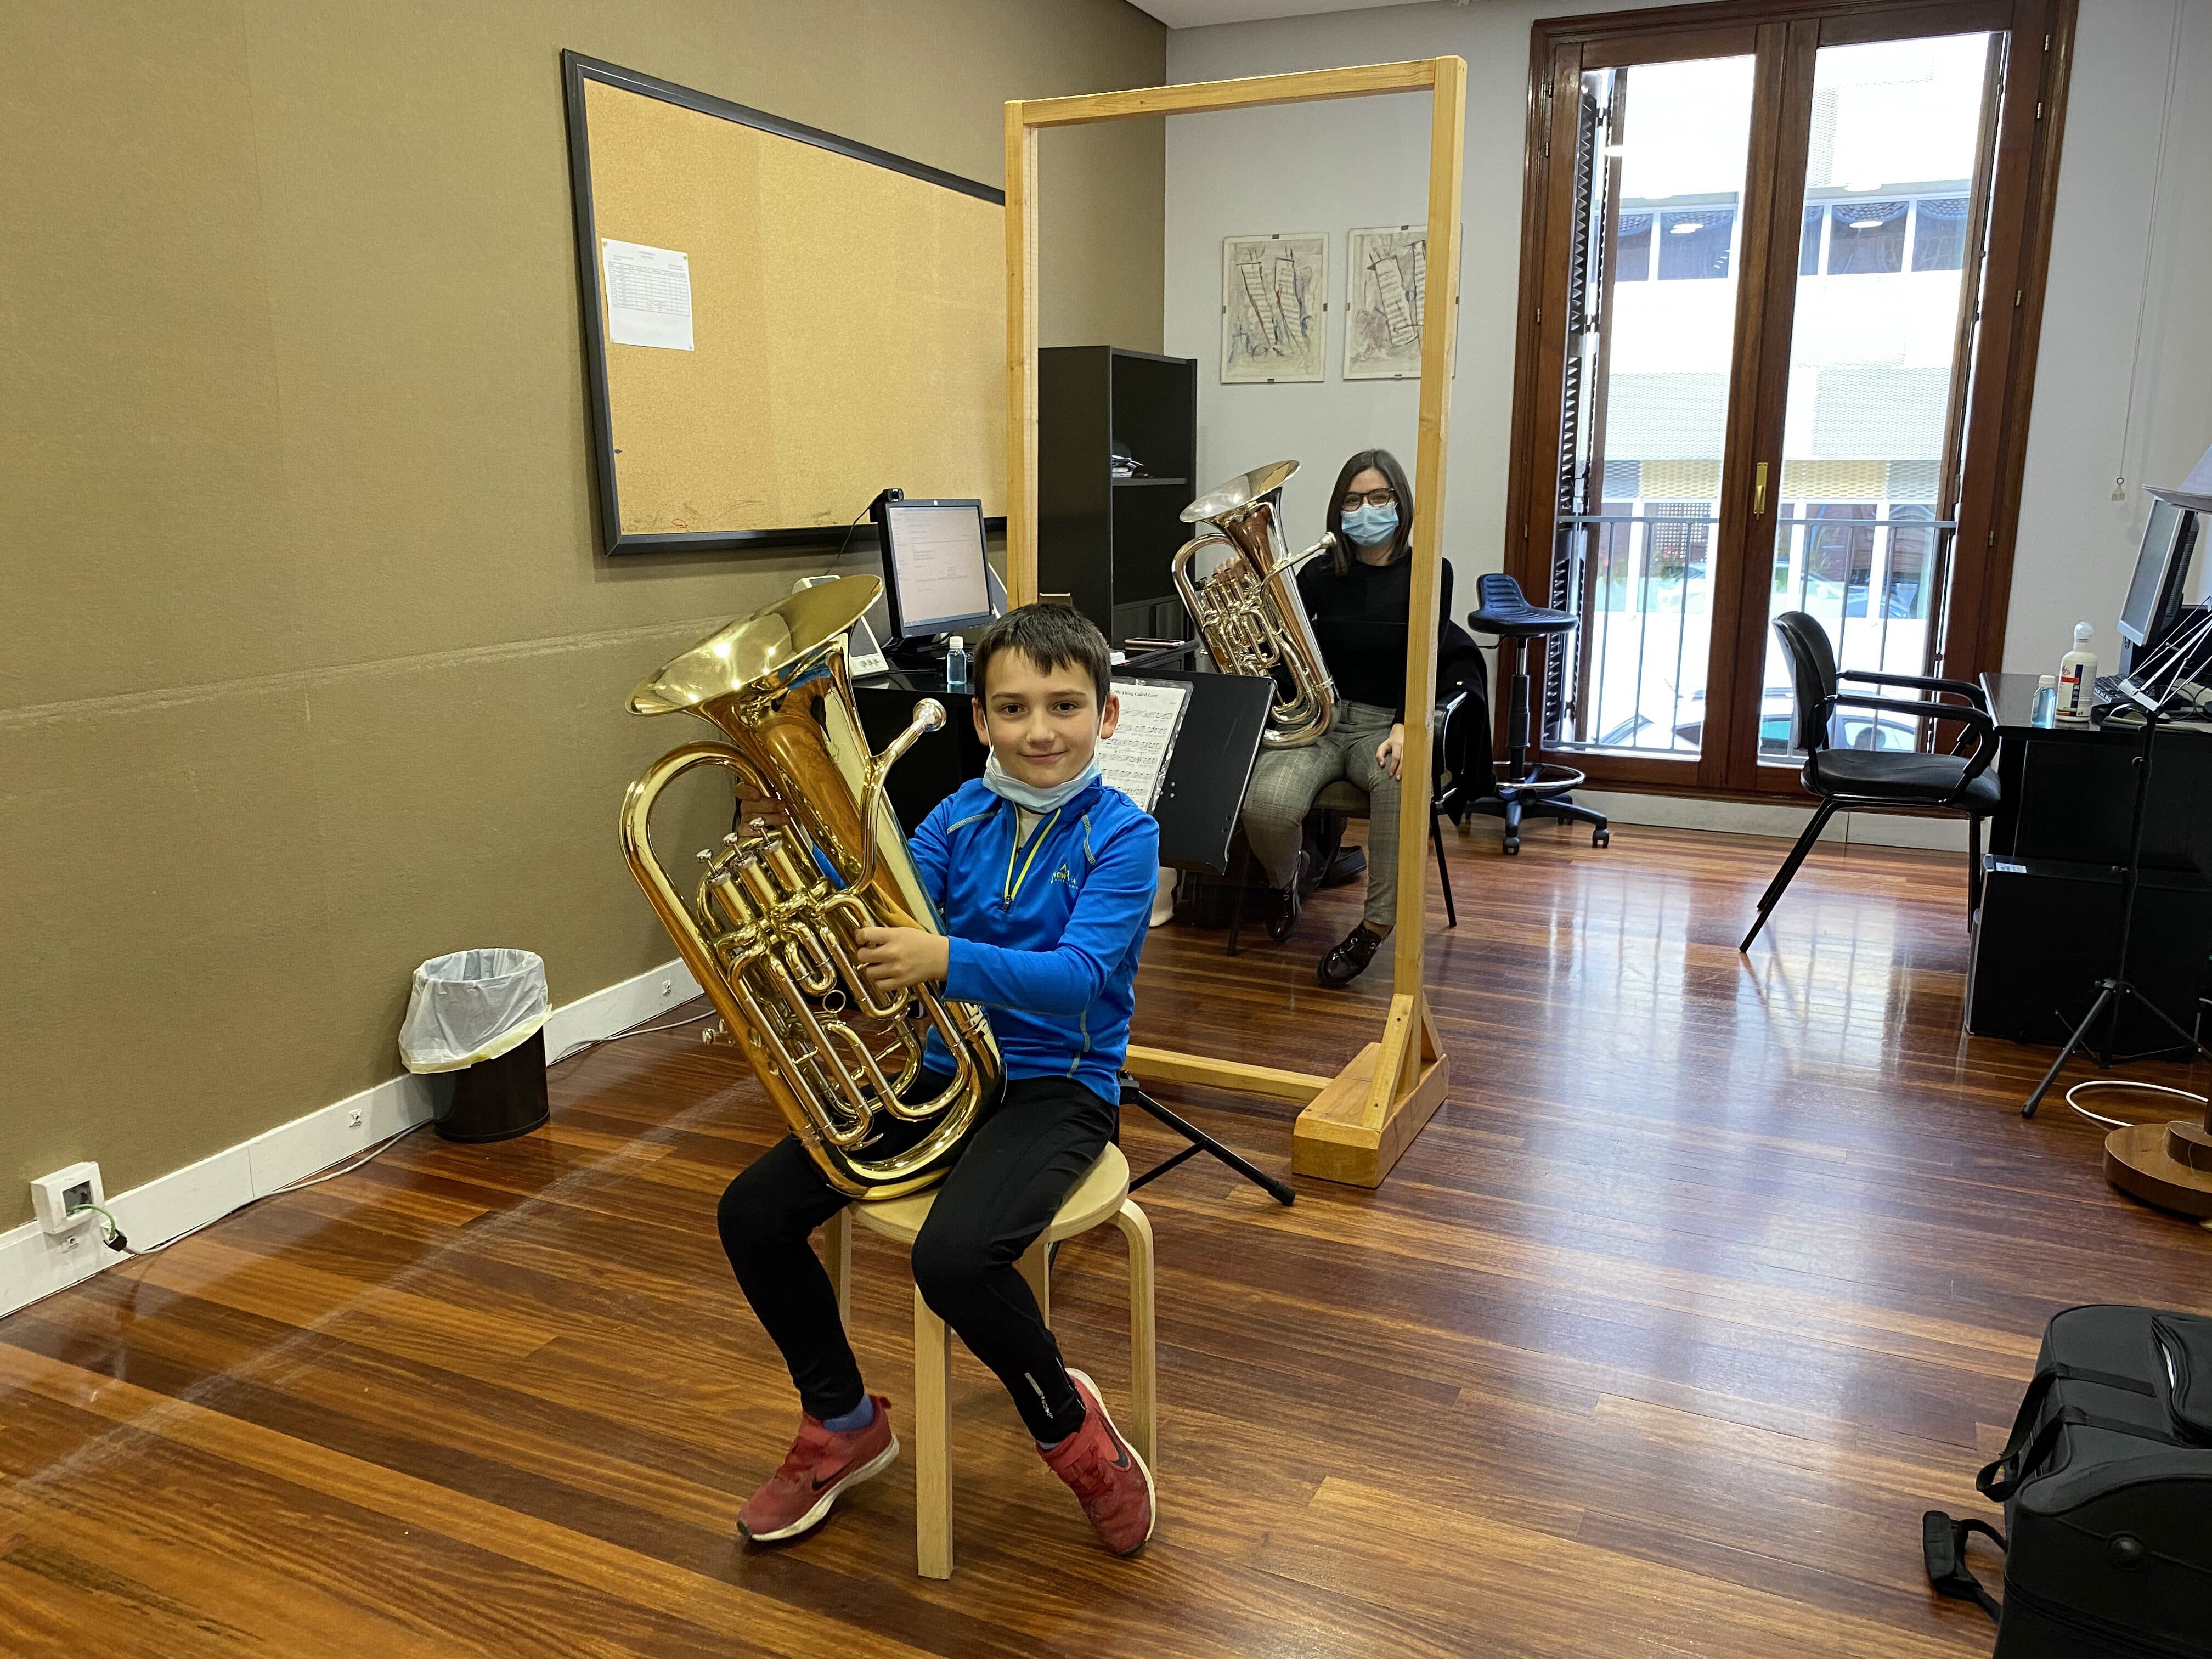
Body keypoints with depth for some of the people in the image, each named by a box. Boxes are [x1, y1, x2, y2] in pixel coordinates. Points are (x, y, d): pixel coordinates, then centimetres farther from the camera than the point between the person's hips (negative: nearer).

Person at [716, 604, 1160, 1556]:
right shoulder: (961, 817, 6)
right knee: (753, 1213, -3)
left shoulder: (1121, 834, -10)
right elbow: (874, 919, -4)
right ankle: (843, 1423, 20)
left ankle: (1068, 1423, 1)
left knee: (953, 1256, -32)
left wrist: (946, 960, -38)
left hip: (1058, 1085, -6)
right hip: (943, 1070, 6)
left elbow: (1079, 977, -24)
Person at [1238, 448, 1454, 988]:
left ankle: (1376, 926, -23)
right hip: (1316, 718, 2)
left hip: (1385, 723, -1)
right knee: (1266, 803, -29)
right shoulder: (1323, 573, 8)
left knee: (1400, 783, -39)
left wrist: (1404, 726, -23)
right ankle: (1290, 877, 9)